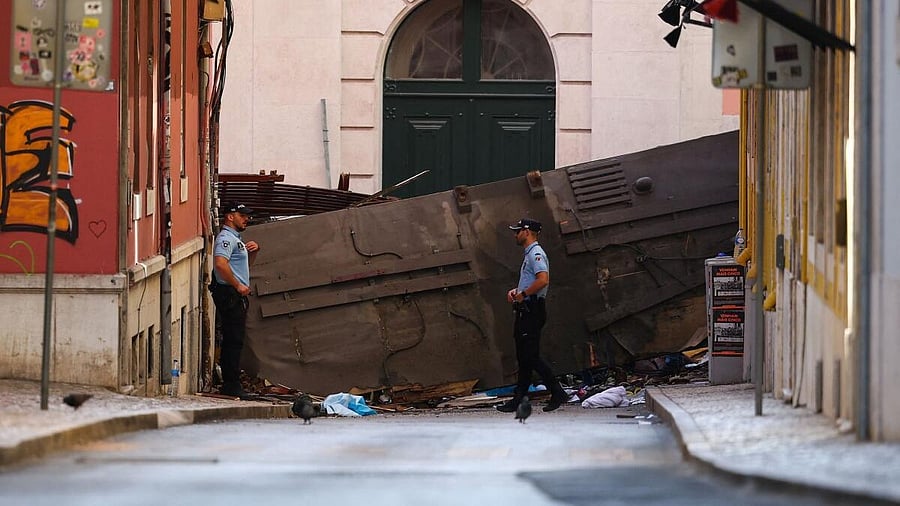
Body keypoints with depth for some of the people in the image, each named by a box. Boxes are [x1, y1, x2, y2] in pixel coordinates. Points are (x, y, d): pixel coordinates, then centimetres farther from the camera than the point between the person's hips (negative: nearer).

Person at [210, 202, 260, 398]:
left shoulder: (235, 238, 22)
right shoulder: (226, 238, -11)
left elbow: (245, 265, 34)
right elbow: (220, 263, -26)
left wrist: (253, 251, 14)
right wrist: (238, 286, -21)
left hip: (237, 296, 11)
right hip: (230, 294, -11)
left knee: (234, 341, 11)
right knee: (233, 340, -11)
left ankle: (230, 385, 14)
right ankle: (231, 385, -12)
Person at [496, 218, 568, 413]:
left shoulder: (536, 254, -13)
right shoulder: (529, 255, 21)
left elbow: (543, 280, -27)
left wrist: (523, 294, -19)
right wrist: (516, 291, 13)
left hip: (532, 310, -11)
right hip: (525, 311, 11)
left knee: (531, 356, -13)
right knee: (524, 357, 10)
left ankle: (557, 393, -11)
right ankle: (519, 399, 11)